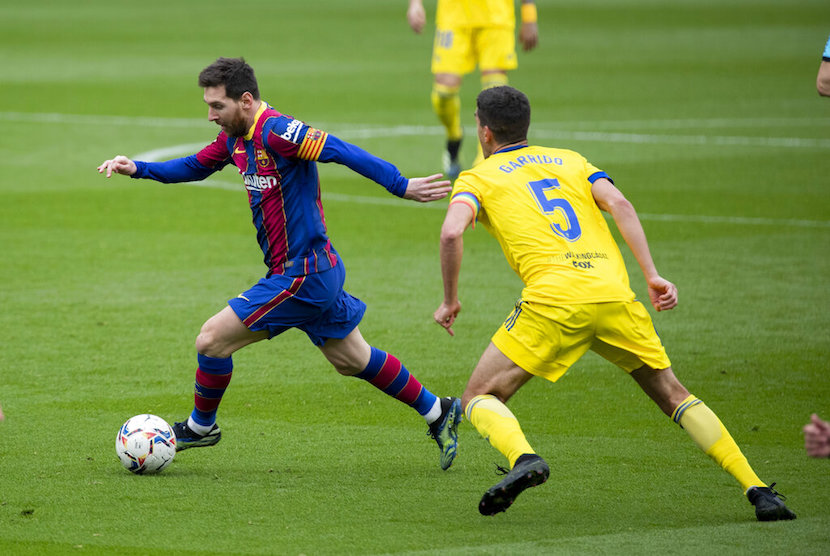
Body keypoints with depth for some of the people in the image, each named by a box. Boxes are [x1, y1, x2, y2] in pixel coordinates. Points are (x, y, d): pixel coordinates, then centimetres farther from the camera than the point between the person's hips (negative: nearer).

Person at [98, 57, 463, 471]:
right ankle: (438, 413, 31)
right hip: (319, 269, 10)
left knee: (211, 340, -5)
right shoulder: (235, 137, 7)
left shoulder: (275, 131, -22)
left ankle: (200, 426, 17)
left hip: (301, 275, -10)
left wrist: (401, 186, -30)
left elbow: (339, 151, -26)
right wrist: (138, 169, 6)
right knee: (351, 360, 21)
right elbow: (194, 166, 20)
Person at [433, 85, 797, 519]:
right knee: (673, 396, 16)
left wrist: (450, 301, 7)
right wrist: (652, 275, 2)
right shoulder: (568, 159, 26)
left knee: (479, 399, 7)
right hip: (613, 294, 4)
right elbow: (618, 203, 8)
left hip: (554, 300, -4)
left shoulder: (477, 178, 16)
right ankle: (757, 489, 2)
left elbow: (451, 232, -5)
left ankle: (523, 459, -25)